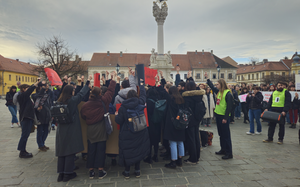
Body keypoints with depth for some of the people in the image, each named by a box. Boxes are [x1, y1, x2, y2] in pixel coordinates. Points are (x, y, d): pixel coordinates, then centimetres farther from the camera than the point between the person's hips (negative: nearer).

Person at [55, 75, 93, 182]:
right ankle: (68, 174, 12)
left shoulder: (59, 102, 2)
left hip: (61, 129, 6)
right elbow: (81, 93, -4)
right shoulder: (72, 100, -12)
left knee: (62, 150, 13)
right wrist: (88, 81, 6)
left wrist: (68, 84, 34)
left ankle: (61, 174, 21)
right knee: (70, 151, 3)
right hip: (71, 130, -6)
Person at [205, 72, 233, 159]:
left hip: (224, 117, -8)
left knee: (226, 135, -2)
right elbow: (212, 87, 27)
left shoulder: (228, 94, -15)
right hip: (218, 115, 9)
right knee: (221, 134, 16)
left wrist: (225, 118, -20)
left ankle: (229, 153, 7)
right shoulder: (219, 92, 10)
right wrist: (207, 78, 32)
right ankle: (223, 150, 28)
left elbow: (229, 106, -18)